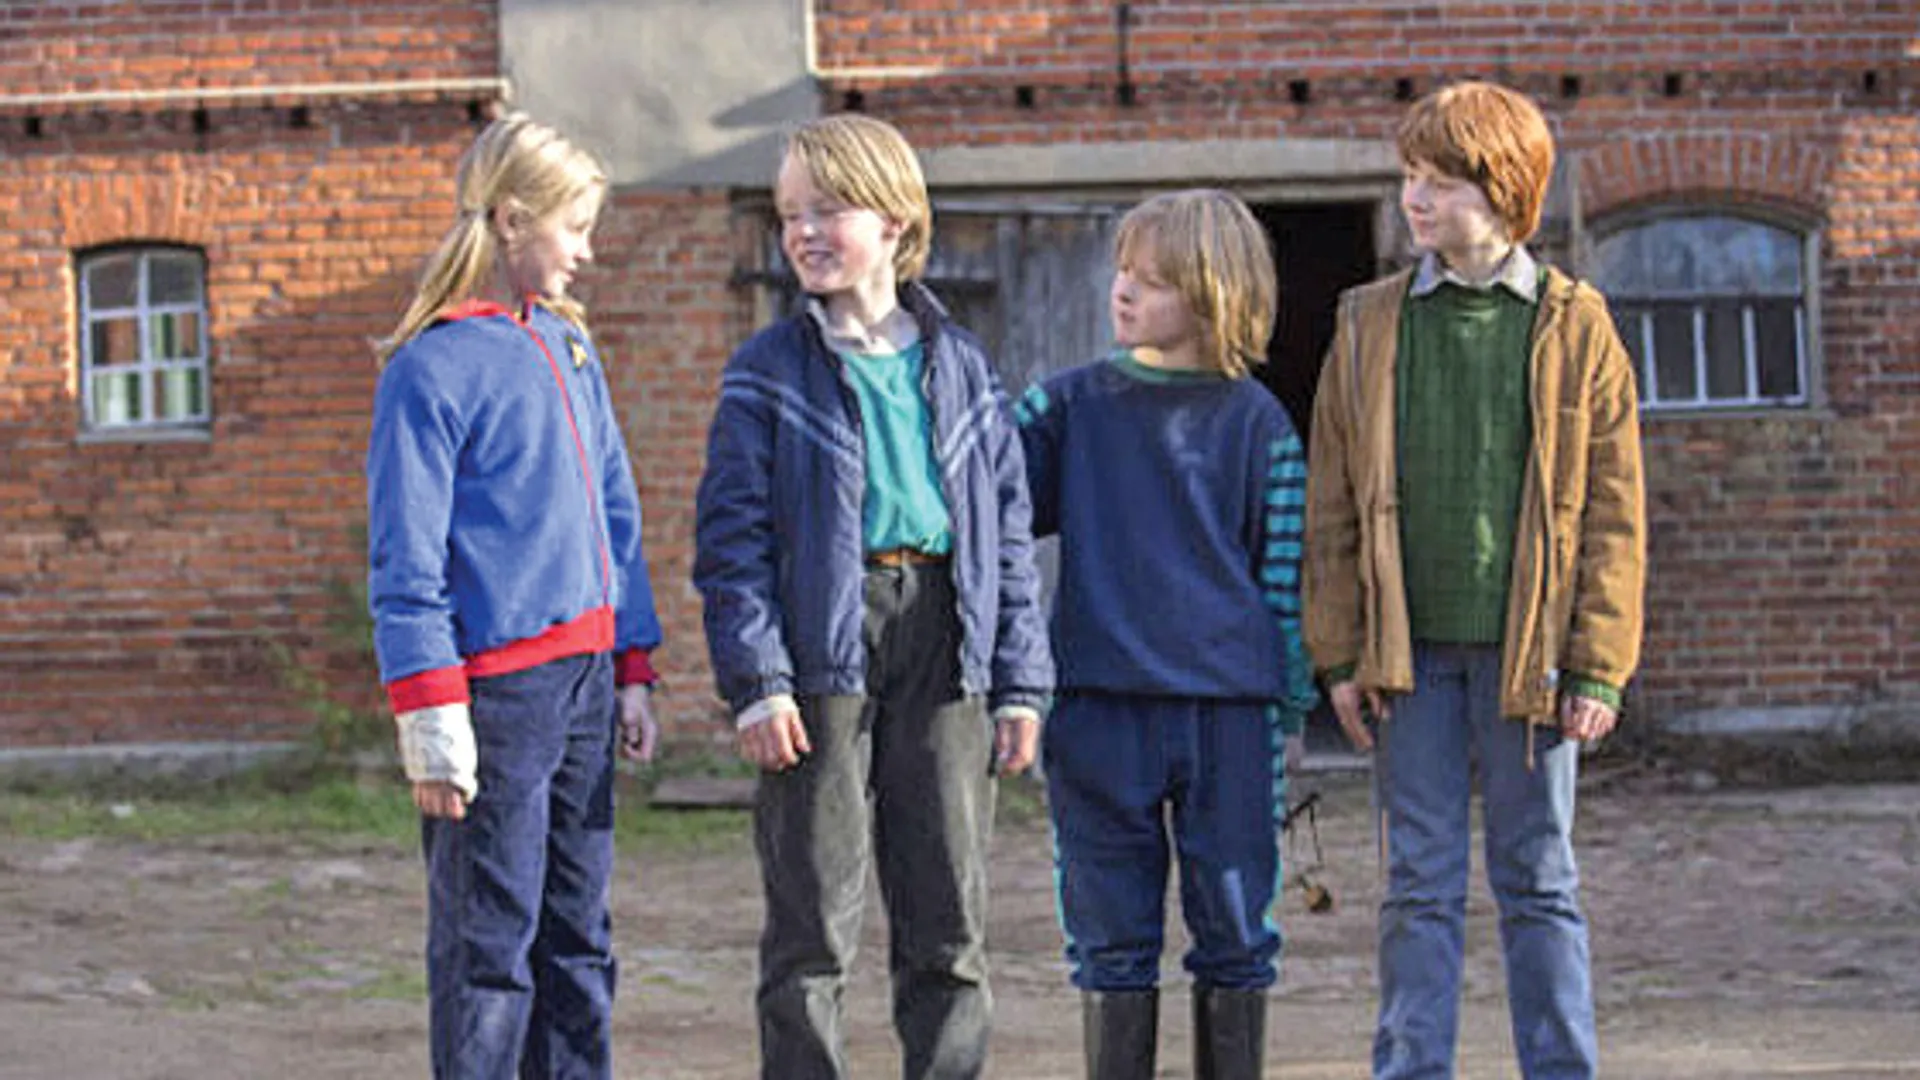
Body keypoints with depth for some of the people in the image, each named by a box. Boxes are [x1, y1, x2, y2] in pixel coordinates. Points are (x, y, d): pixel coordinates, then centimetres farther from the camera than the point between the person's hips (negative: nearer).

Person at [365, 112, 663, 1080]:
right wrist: (429, 715, -15)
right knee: (489, 945, -2)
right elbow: (404, 561, -11)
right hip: (494, 692, -7)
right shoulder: (434, 365, -9)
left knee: (578, 936, 12)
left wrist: (633, 672, 15)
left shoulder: (570, 350, 14)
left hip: (582, 679, 7)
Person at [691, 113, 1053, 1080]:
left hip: (944, 650, 3)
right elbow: (732, 537, -3)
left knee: (949, 918, 7)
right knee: (811, 924, -1)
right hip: (823, 651, -3)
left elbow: (1008, 528, 12)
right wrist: (756, 680, -13)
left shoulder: (959, 365, 11)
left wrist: (1019, 681, 7)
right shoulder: (769, 373, 2)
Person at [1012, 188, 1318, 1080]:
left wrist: (1291, 707, 5)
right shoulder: (1069, 404, 7)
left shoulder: (1256, 424, 3)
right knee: (1111, 938, 5)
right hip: (1099, 711, 1)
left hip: (1229, 710, -1)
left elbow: (1286, 573, 5)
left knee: (1236, 933, 5)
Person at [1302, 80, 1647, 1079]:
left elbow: (1614, 512, 0)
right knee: (1419, 884, 4)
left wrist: (1597, 666, -5)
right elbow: (1331, 508, 8)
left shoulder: (1575, 326, 1)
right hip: (1408, 649, 2)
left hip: (1527, 649, -1)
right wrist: (1340, 653, 1)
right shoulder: (1369, 324, 6)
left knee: (1537, 882, 6)